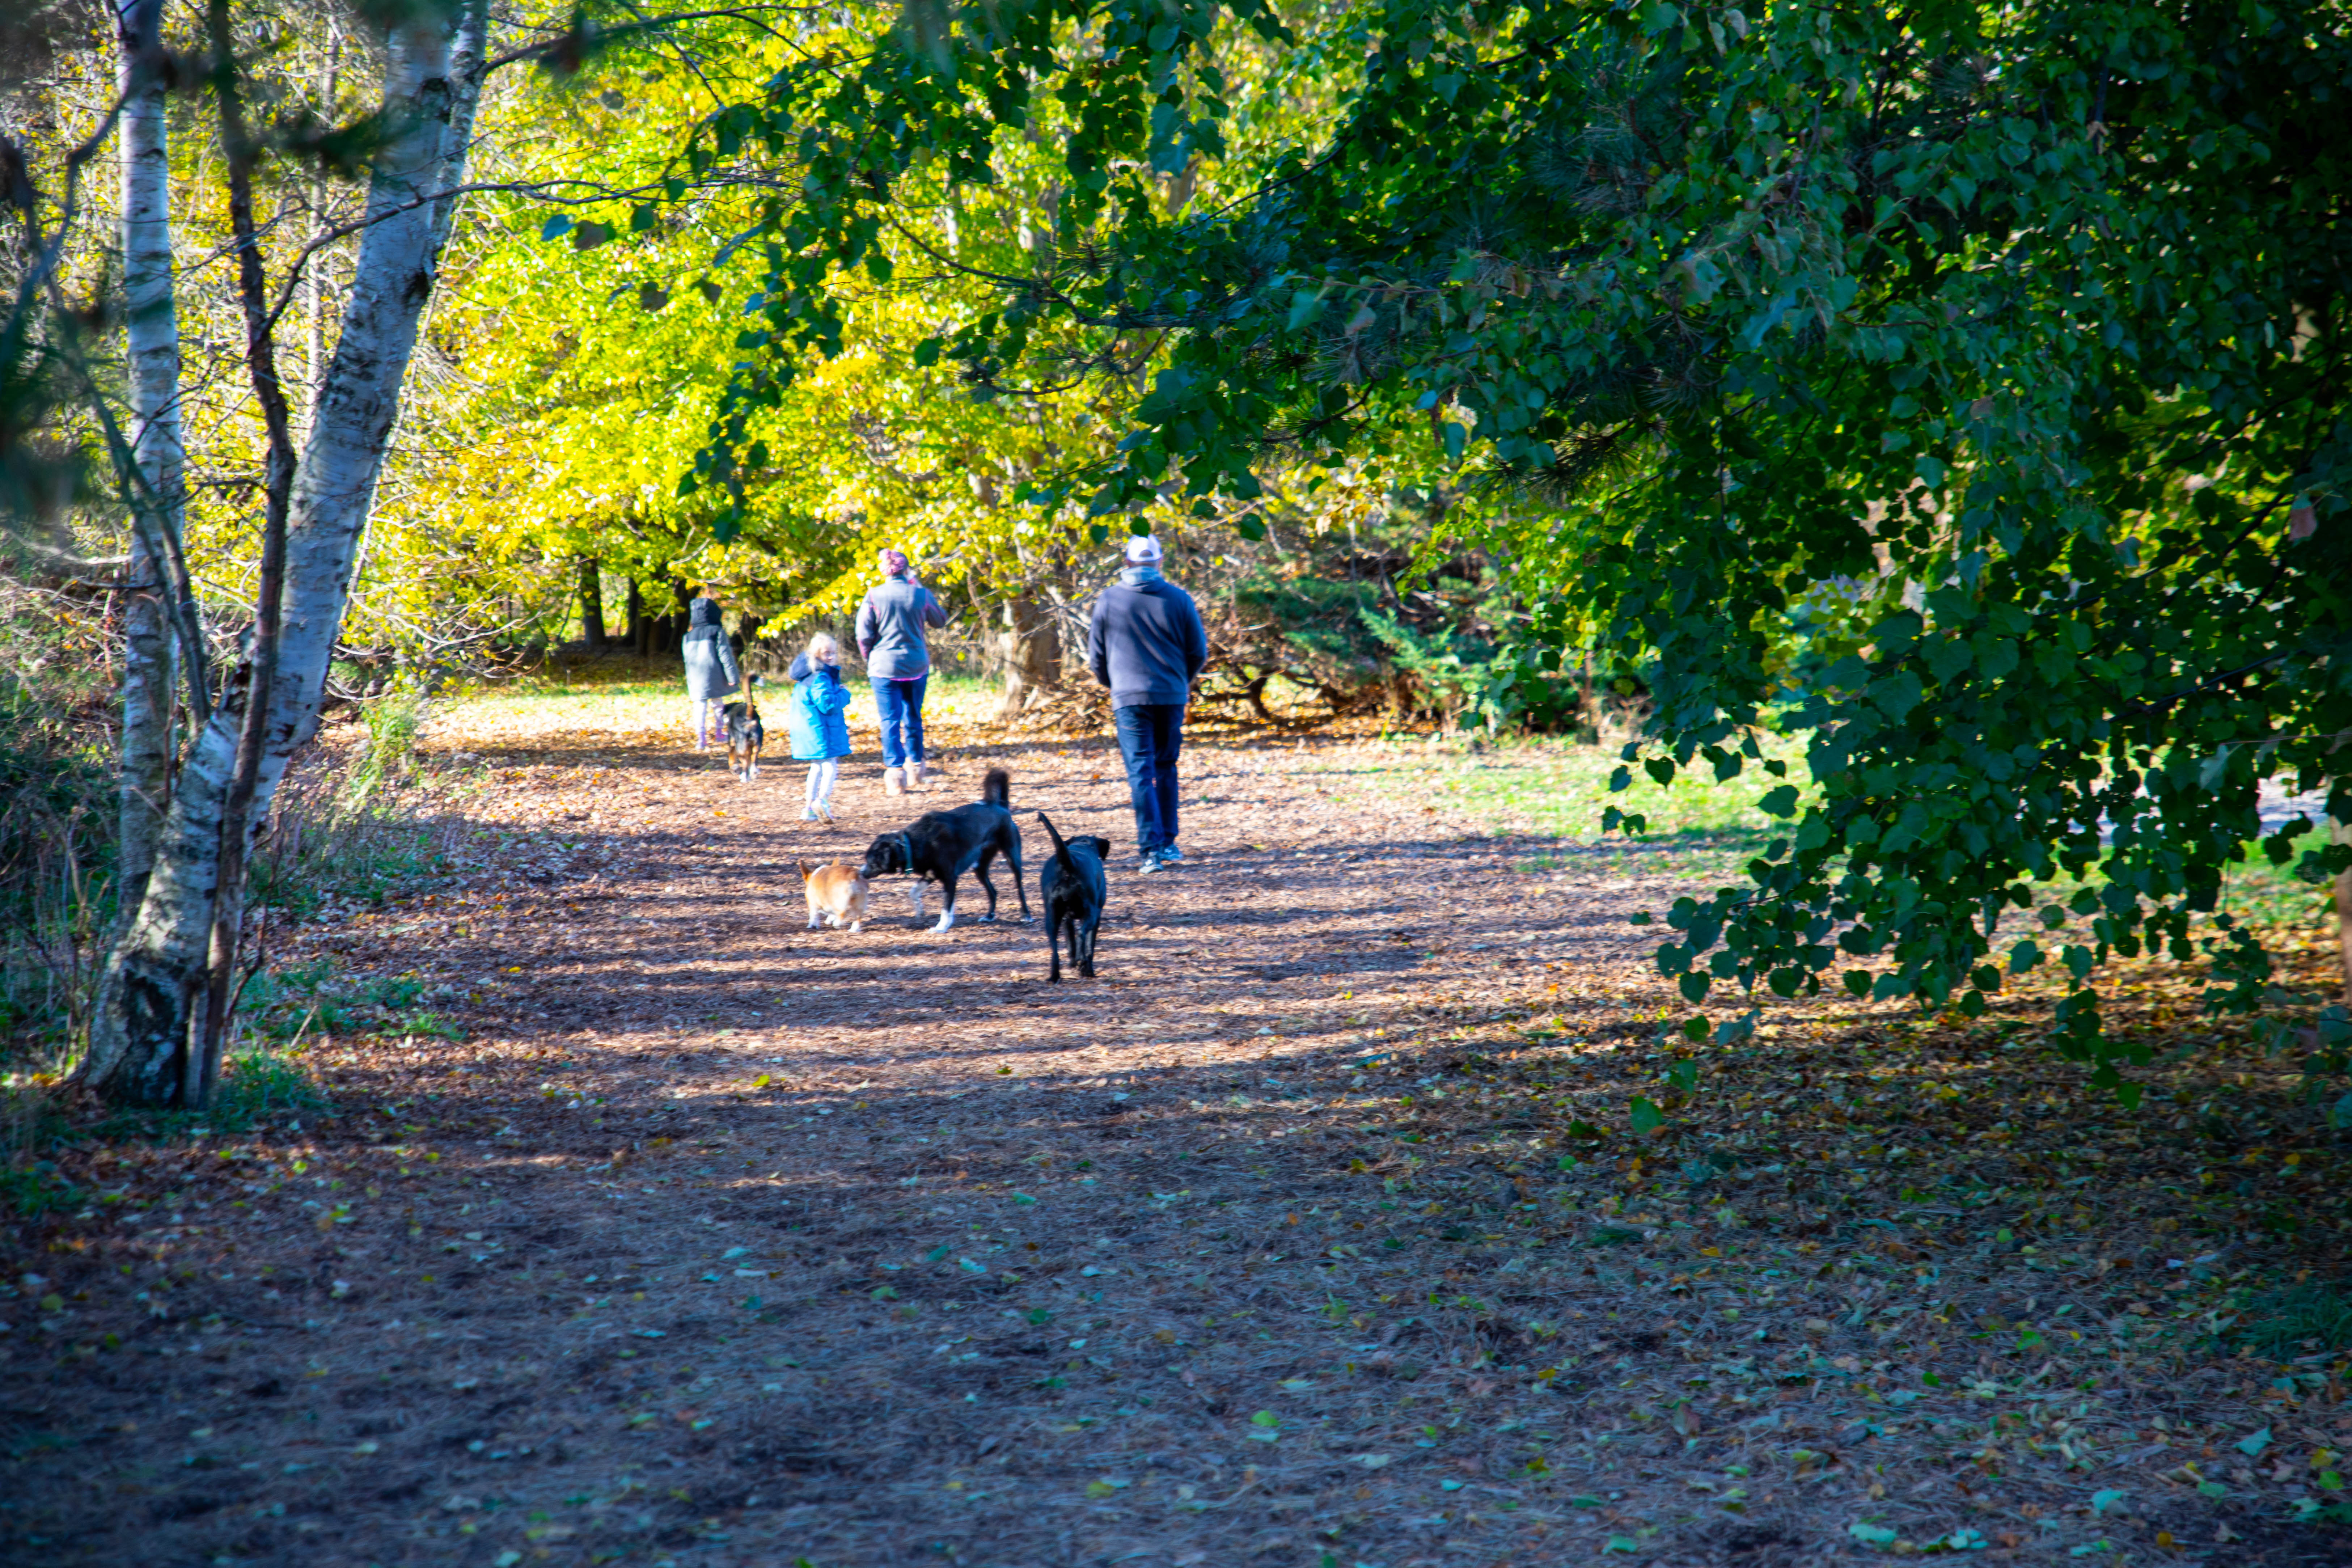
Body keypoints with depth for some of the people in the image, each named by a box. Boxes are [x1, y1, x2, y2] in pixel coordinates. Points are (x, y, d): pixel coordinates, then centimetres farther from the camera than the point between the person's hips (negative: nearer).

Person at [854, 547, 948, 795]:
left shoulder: (874, 595, -10)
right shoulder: (921, 595, -6)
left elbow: (864, 634, -7)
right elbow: (940, 620, 12)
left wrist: (868, 658, 11)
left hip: (884, 666, -2)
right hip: (916, 665, 2)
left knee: (890, 720, 3)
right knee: (913, 718, 16)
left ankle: (895, 770, -4)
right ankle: (915, 767, 20)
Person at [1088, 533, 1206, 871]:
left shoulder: (1109, 599, -1)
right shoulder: (1179, 599, 0)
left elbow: (1096, 656, 6)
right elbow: (1198, 652, 6)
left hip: (1130, 697, -2)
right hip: (1171, 697, 2)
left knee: (1141, 773, -3)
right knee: (1166, 769, 16)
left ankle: (1152, 849, -12)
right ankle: (1168, 844, 17)